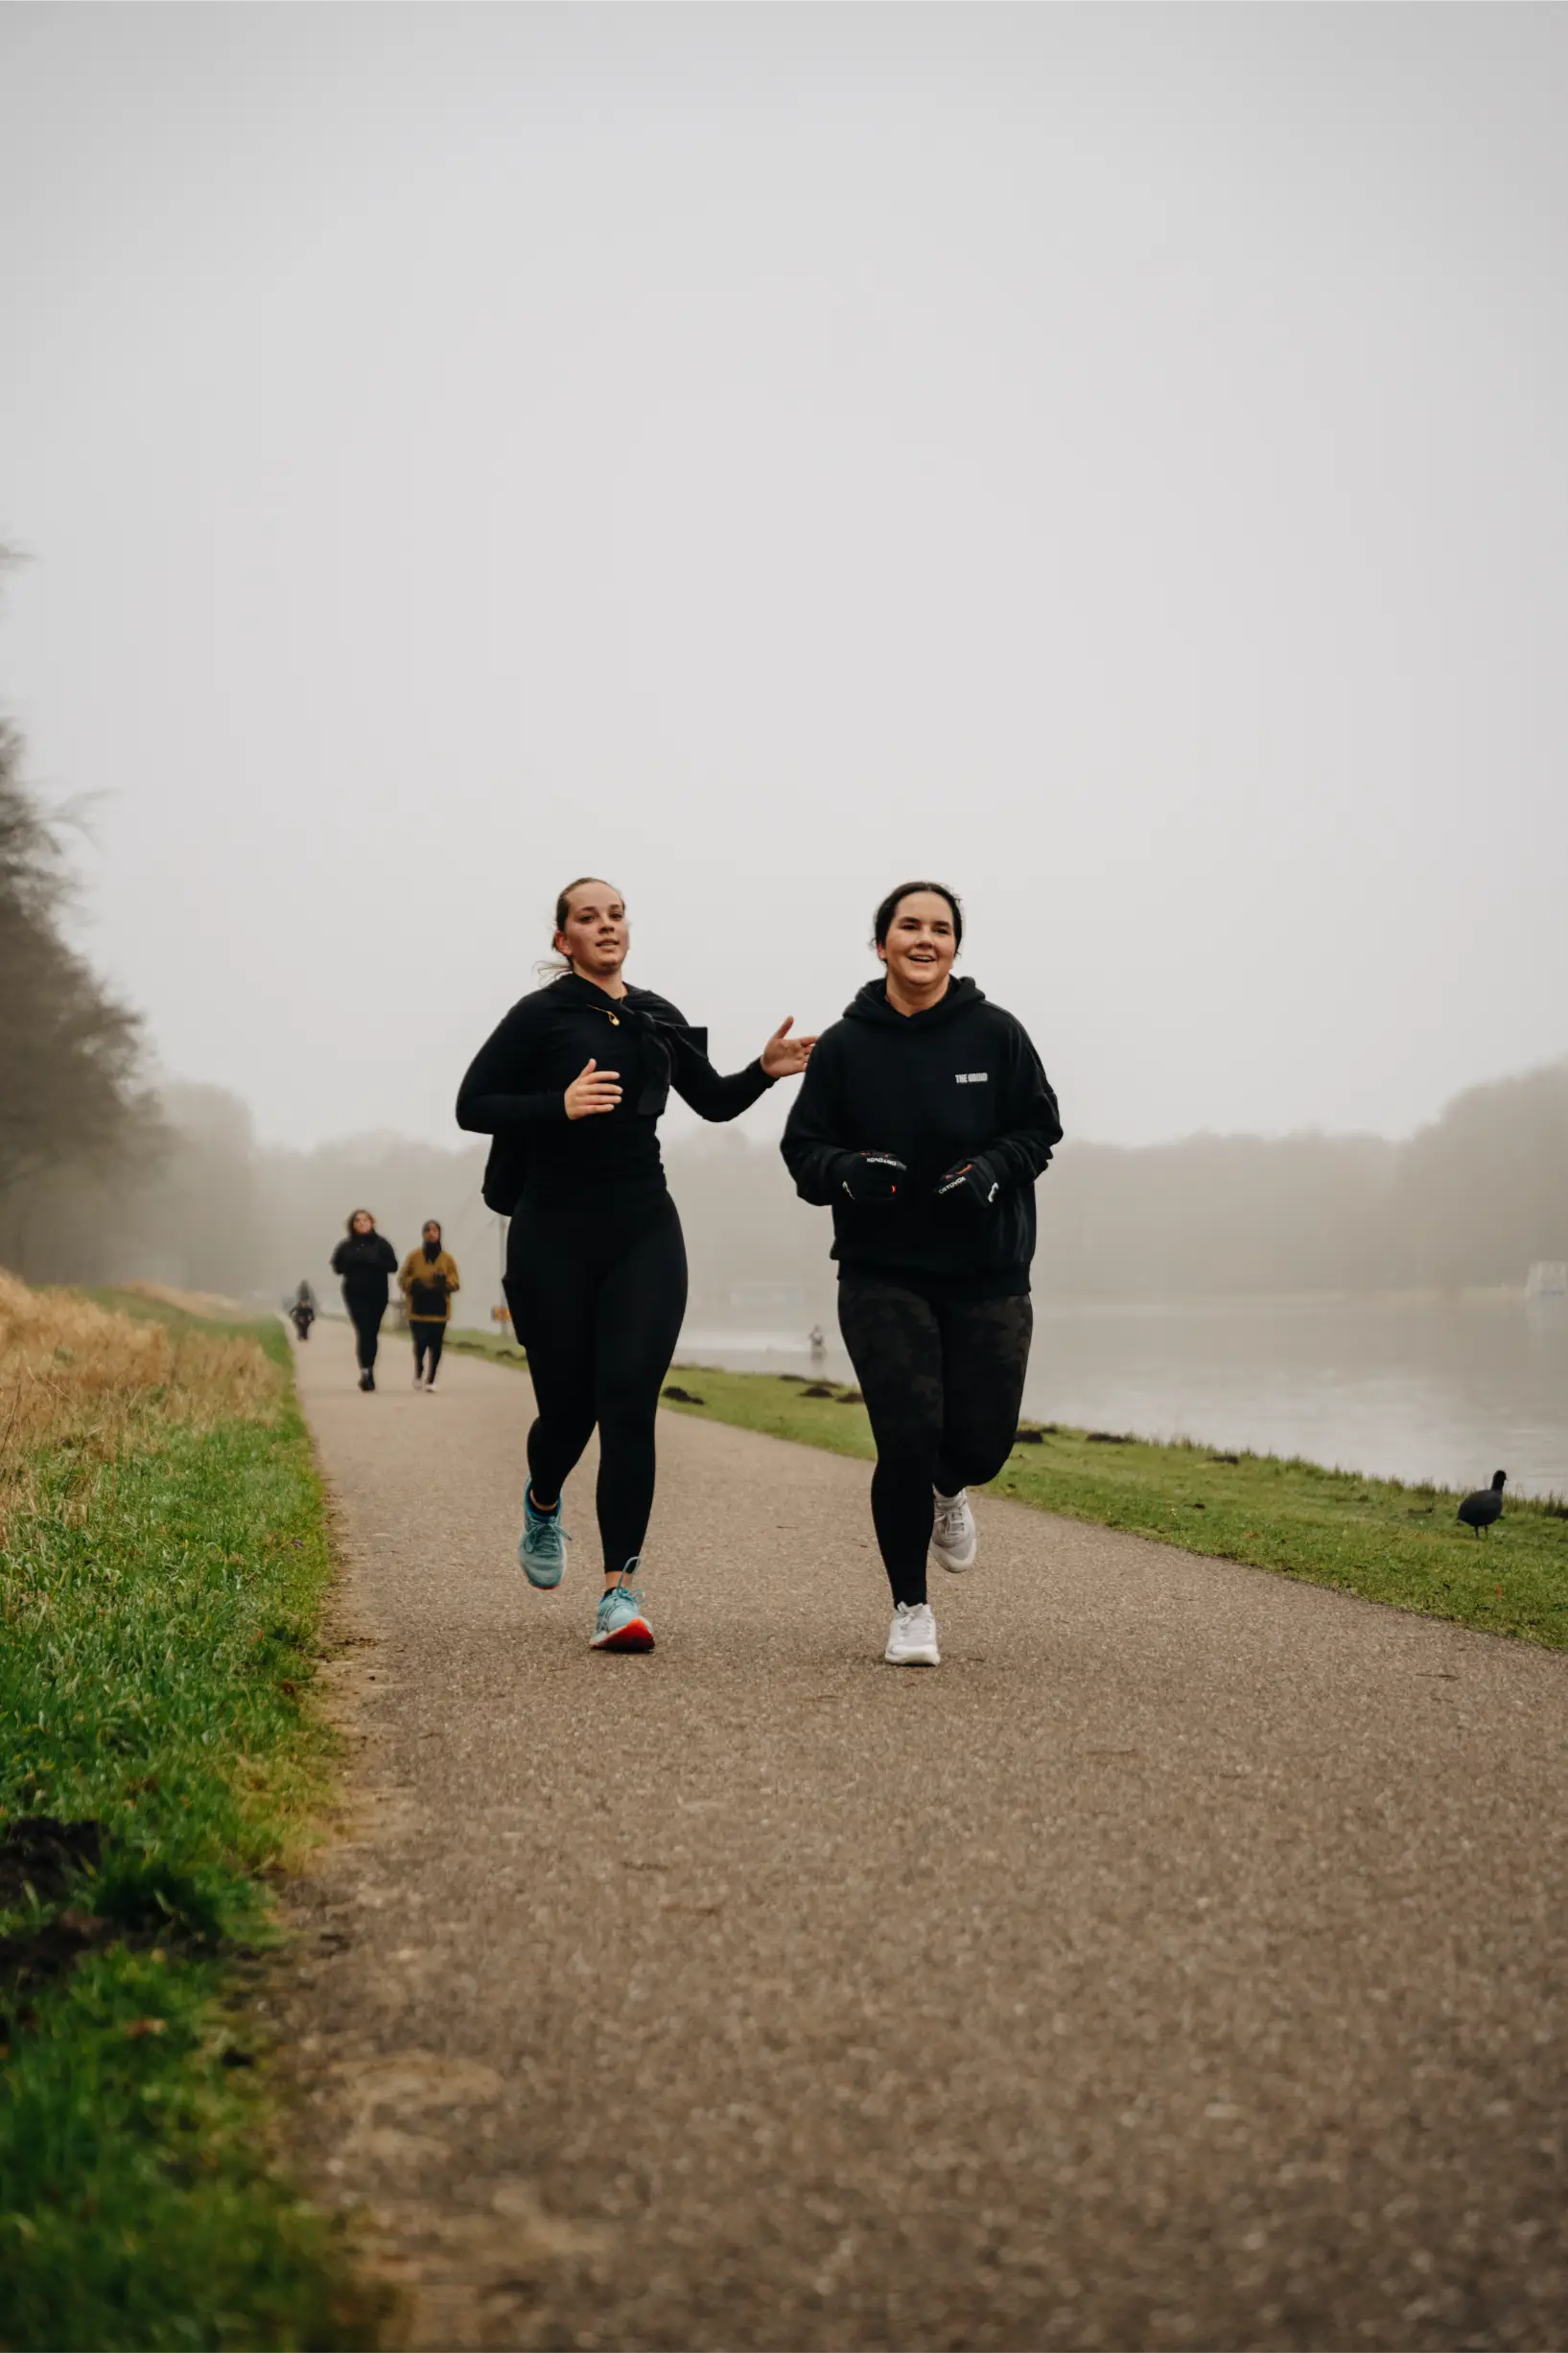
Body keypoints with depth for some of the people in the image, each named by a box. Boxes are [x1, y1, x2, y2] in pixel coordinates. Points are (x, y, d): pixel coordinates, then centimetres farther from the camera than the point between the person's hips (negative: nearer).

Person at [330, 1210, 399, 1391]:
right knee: (363, 1331, -13)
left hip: (377, 1294, 1)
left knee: (372, 1332, 8)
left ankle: (368, 1372, 21)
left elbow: (393, 1265, -2)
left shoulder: (381, 1244, 4)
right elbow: (337, 1266, 4)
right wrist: (353, 1262, -14)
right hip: (355, 1294, -1)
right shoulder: (346, 1246, 6)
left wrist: (374, 1261, -17)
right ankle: (366, 1372, -21)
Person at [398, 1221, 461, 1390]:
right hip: (418, 1309, -1)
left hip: (439, 1310, 1)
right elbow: (402, 1279, 7)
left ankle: (431, 1379, 10)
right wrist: (414, 1284, -13)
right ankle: (418, 1374, 16)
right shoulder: (414, 1256, 4)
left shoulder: (447, 1258, 5)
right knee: (420, 1343, -10)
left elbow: (455, 1283, 4)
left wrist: (444, 1281, -17)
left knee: (436, 1345, -3)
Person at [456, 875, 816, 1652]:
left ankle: (621, 1590, -10)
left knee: (628, 1404, -11)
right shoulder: (541, 1015, -3)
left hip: (643, 1231, 2)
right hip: (554, 1236, -2)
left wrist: (765, 1070, 2)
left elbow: (713, 1101, 21)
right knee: (568, 1406, 5)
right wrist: (558, 1106, -21)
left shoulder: (658, 1018, 11)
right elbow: (472, 1105, -7)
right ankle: (543, 1503, 42)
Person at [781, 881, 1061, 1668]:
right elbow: (802, 1146, 4)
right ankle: (910, 1610, 10)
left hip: (986, 1271, 1)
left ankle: (948, 1490, 42)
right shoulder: (844, 1045, 0)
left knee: (983, 1440, 0)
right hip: (882, 1272, -1)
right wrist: (848, 1169, -18)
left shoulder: (995, 1033, 0)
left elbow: (1039, 1126, 6)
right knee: (908, 1438, -10)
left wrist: (992, 1169, -14)